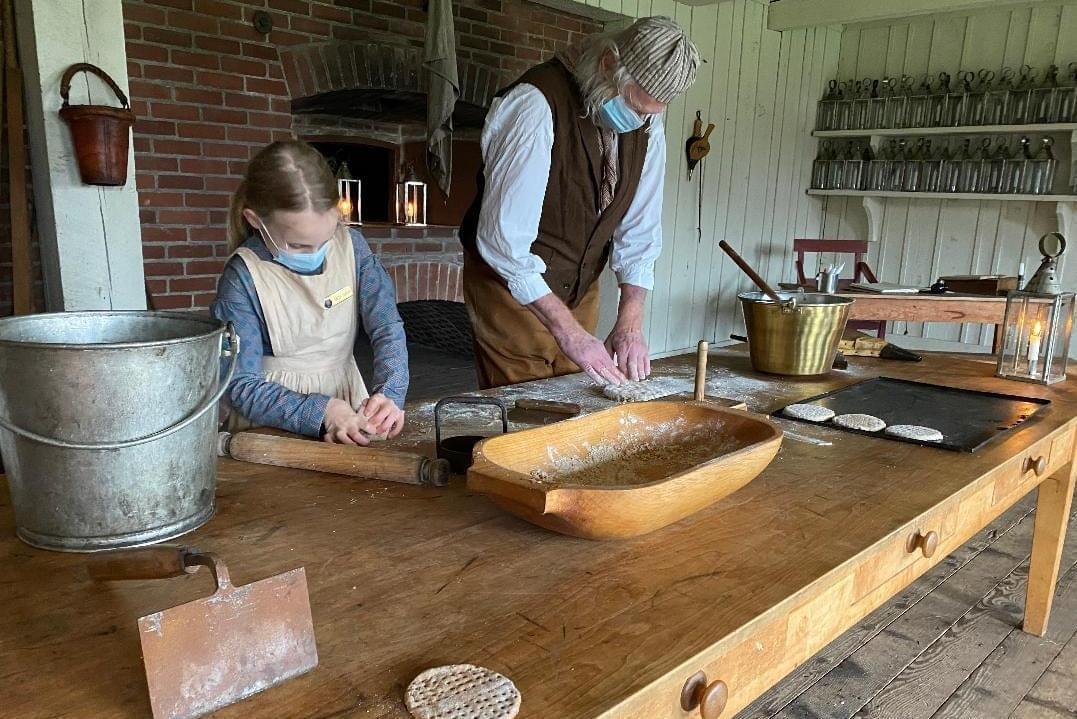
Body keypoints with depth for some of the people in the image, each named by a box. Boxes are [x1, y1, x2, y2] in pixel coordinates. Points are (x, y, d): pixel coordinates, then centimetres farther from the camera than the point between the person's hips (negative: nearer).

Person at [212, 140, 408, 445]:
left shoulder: (352, 245, -3)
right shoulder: (242, 278, -13)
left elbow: (388, 327, -4)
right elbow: (242, 386, -12)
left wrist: (389, 393, -21)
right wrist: (320, 413, -24)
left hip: (349, 404, 2)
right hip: (273, 426, -1)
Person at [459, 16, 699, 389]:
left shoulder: (647, 121, -4)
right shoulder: (536, 105, -25)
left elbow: (640, 230, -2)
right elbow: (505, 239, -28)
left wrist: (630, 323, -14)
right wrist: (570, 332, -28)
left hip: (581, 289, 6)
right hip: (512, 287, -6)